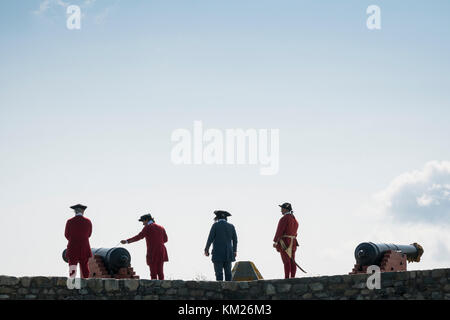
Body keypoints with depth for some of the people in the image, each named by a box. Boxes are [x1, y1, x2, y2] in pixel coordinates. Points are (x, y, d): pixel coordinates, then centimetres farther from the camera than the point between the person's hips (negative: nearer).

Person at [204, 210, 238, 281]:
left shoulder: (215, 225, -4)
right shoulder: (231, 226, 7)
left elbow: (210, 239, -6)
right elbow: (235, 240, 12)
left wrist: (206, 249, 5)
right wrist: (234, 251, 26)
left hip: (218, 254, -4)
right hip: (228, 254, 4)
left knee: (219, 272, -4)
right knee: (228, 272, 5)